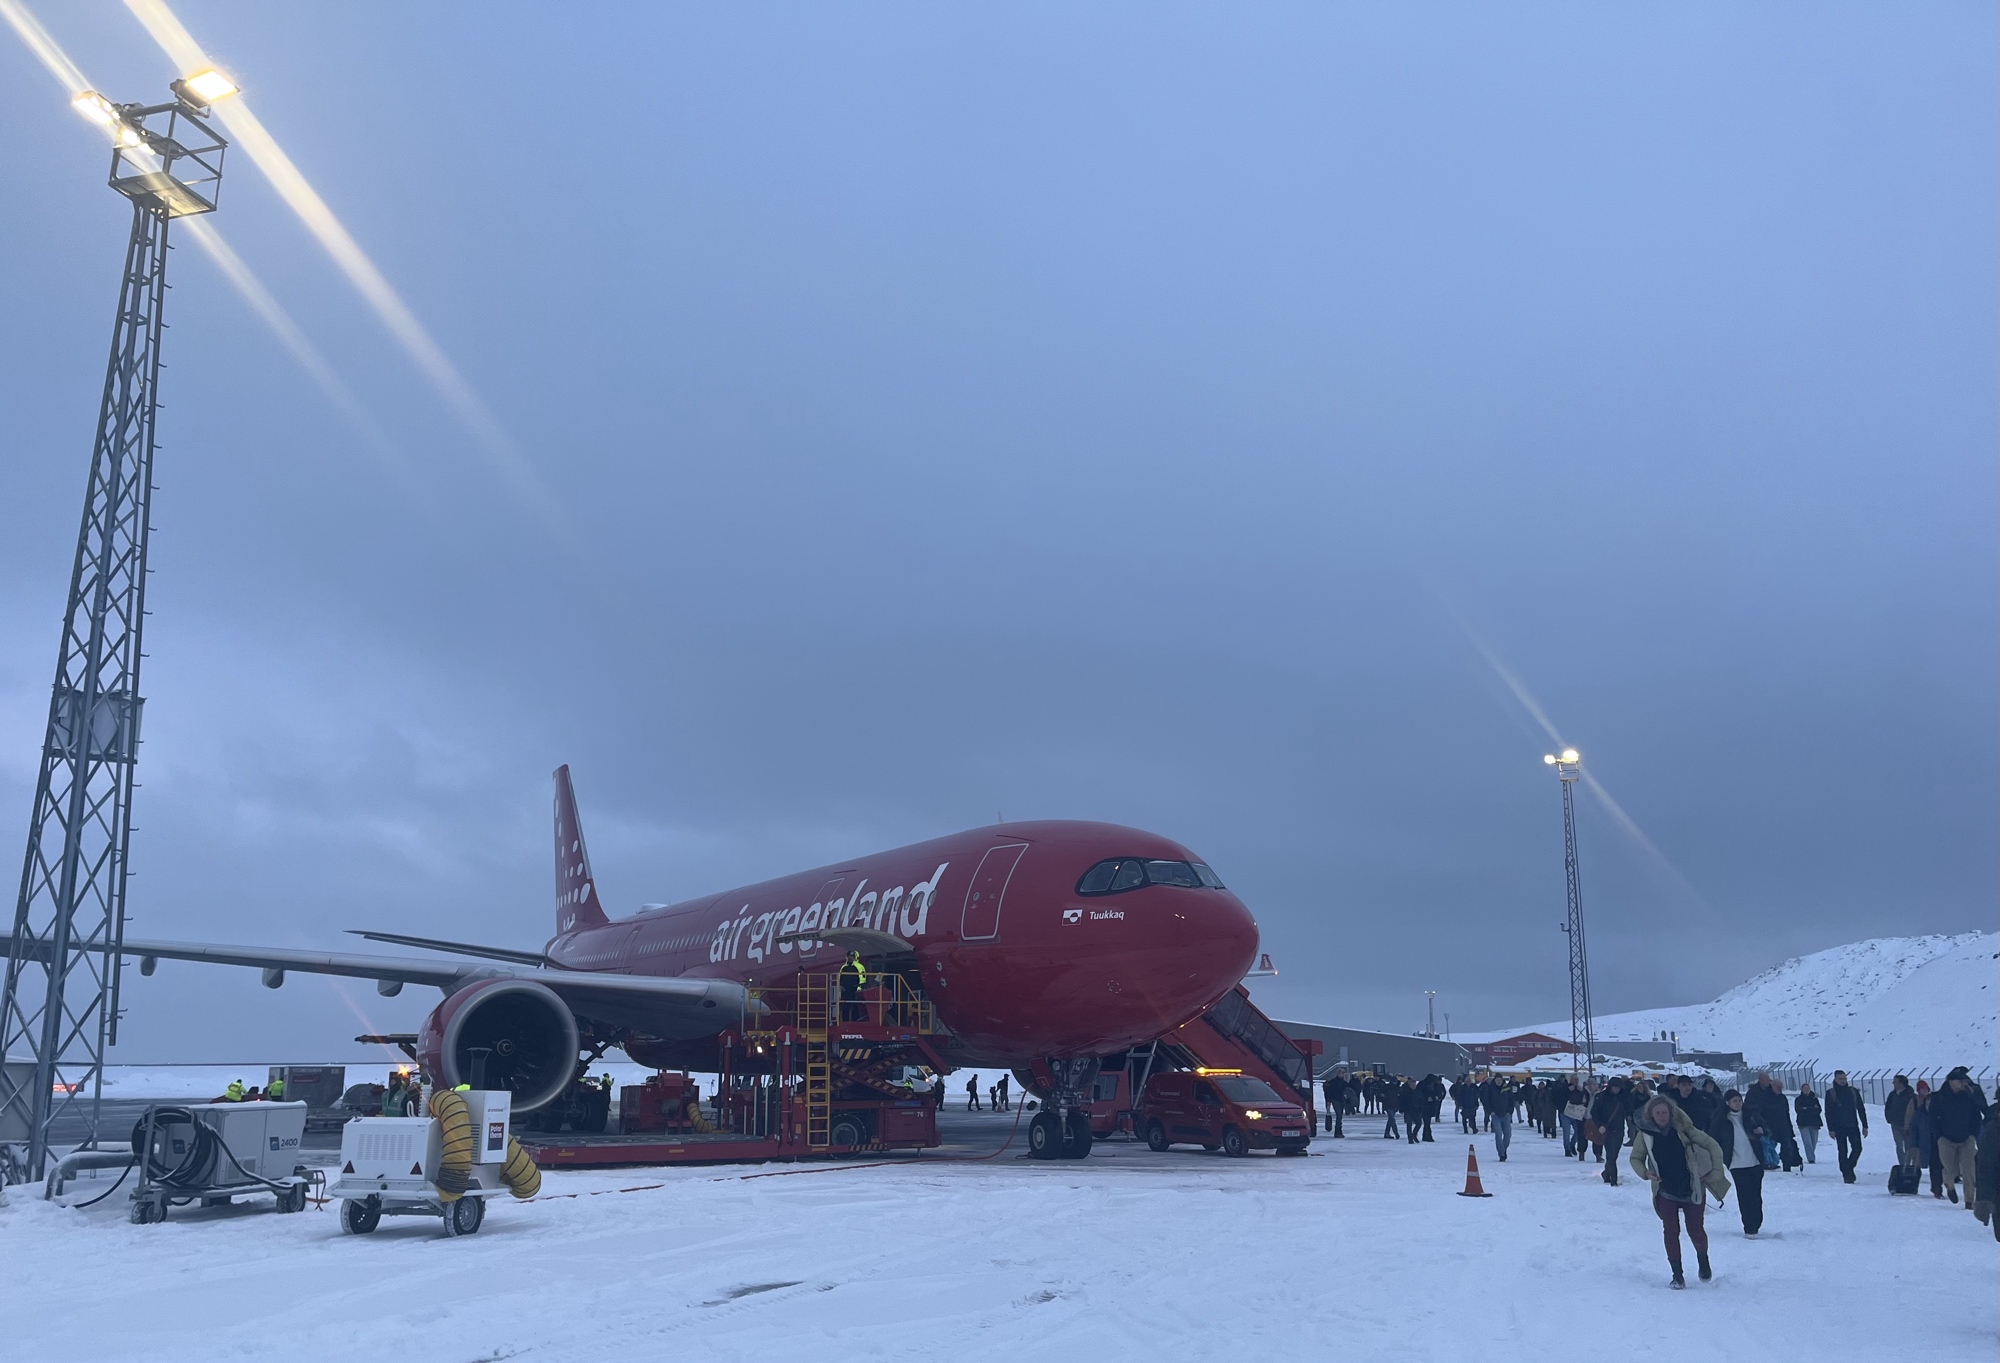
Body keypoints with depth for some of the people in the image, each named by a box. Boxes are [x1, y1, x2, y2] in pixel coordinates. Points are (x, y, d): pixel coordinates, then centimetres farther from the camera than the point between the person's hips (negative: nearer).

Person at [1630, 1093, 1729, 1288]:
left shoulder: (1683, 1129, -11)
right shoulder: (1645, 1134, -7)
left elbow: (1712, 1145, -5)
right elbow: (1636, 1158, 5)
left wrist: (1717, 1171, -11)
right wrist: (1645, 1173, -13)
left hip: (1692, 1189, -1)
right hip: (1666, 1192, 1)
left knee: (1696, 1230, 4)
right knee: (1671, 1232, -1)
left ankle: (1703, 1261, 35)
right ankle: (1677, 1274, 11)